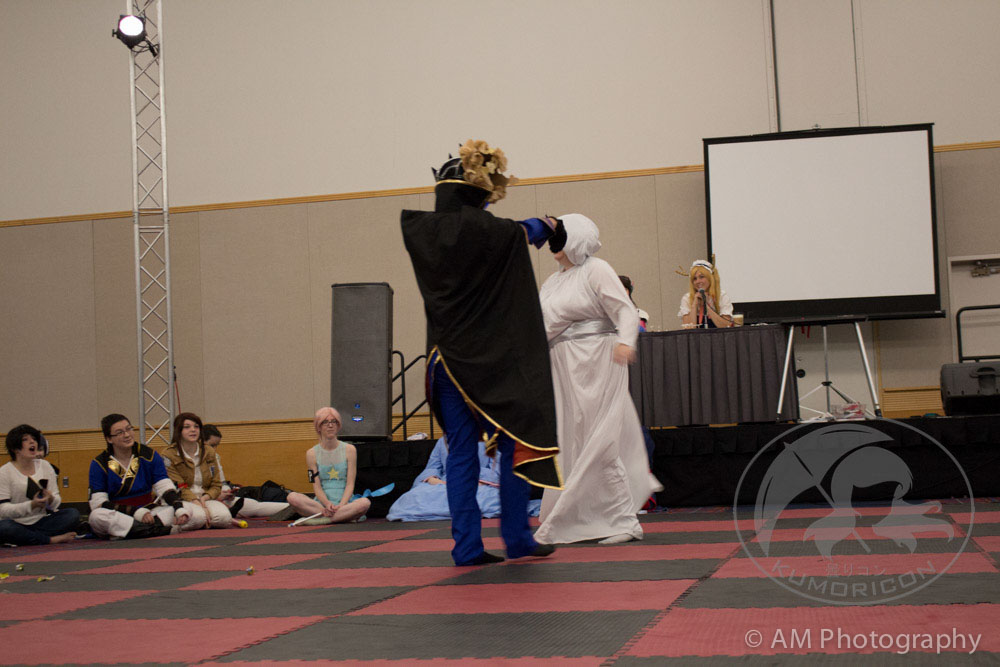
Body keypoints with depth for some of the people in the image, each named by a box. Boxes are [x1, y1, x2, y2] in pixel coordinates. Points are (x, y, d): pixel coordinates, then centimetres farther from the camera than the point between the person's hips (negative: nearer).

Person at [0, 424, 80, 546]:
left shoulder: (45, 466, 9)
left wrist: (51, 499, -15)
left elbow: (56, 502, 9)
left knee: (73, 514, -20)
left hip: (40, 522, 4)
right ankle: (52, 539, -24)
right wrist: (31, 505, -25)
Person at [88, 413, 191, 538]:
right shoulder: (99, 463, -4)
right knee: (97, 515, -36)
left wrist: (179, 510, -25)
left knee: (188, 508, -18)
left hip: (149, 512, 3)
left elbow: (165, 487, -3)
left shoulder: (149, 455, 4)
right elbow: (99, 504, -12)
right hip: (116, 518, -3)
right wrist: (137, 513, -23)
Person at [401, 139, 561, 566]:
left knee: (460, 452, 8)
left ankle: (467, 546, 7)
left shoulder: (418, 229, -2)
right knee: (515, 442, 8)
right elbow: (527, 231, 9)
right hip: (489, 355, -5)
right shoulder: (483, 229, -14)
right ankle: (516, 538, 11)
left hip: (446, 356, 5)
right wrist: (544, 224, 31)